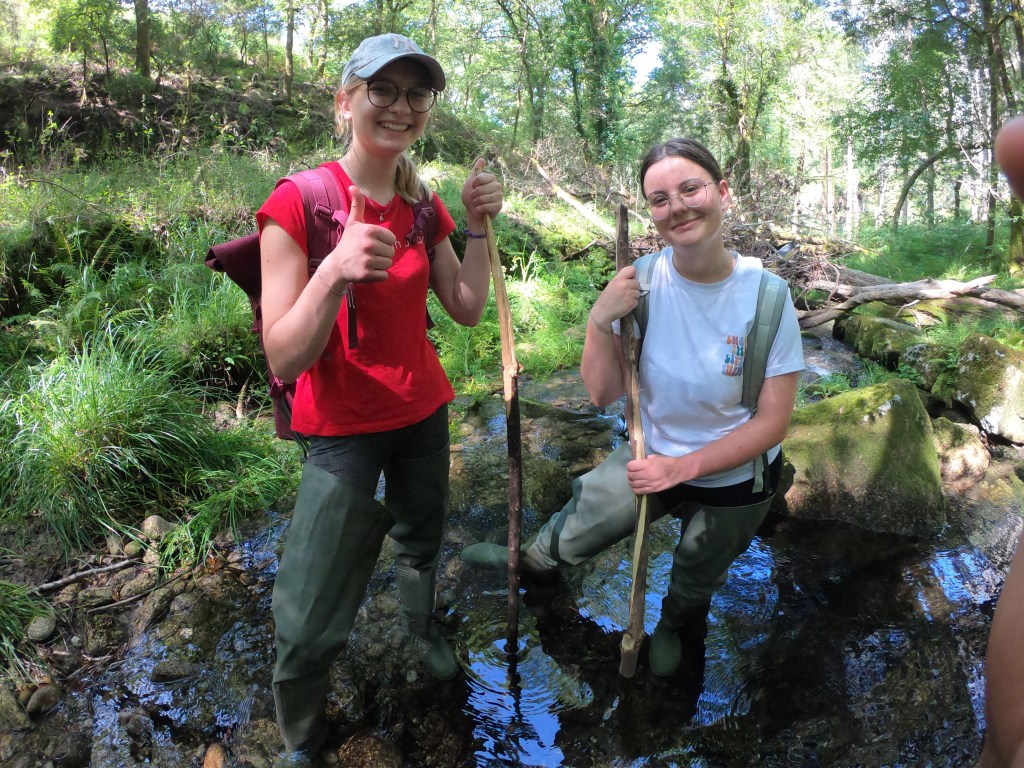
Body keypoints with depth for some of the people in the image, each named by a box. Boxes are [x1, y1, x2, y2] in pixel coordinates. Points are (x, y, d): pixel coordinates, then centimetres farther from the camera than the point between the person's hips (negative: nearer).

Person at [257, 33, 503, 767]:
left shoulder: (424, 205, 1)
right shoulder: (297, 203, -18)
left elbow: (468, 310, 1)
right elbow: (284, 361, -22)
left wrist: (477, 226, -11)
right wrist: (334, 272, -37)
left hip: (425, 412, 6)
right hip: (344, 429, -5)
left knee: (422, 536, 25)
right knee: (311, 623, -4)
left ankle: (422, 627, 57)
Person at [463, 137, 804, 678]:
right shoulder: (642, 283, -21)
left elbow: (772, 421, -21)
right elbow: (603, 394, -17)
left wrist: (682, 467, -27)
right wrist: (600, 322, -33)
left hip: (734, 480, -1)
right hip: (652, 457, 2)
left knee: (696, 583, 27)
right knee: (573, 535, 18)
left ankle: (676, 628, 63)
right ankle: (528, 561, 56)